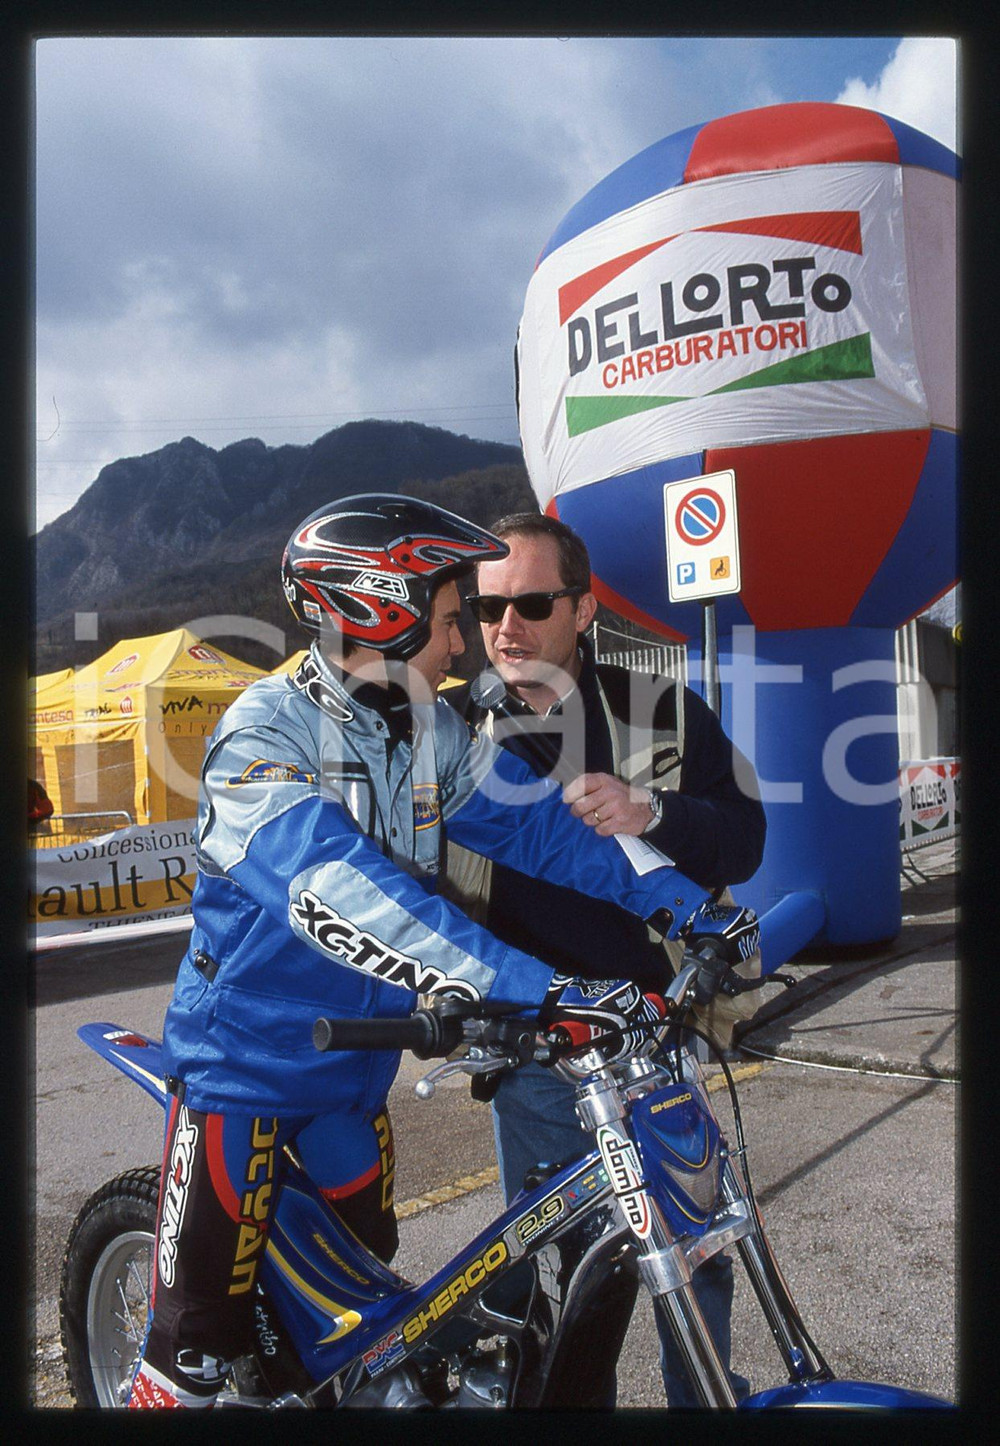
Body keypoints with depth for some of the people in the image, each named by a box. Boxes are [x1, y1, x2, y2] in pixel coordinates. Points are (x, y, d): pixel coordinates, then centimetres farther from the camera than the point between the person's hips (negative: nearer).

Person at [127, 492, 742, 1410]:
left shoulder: (433, 732, -2)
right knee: (201, 1339, 2)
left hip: (354, 1065, 7)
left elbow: (535, 819, -5)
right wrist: (531, 989, -47)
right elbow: (337, 889, -39)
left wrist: (675, 896, -19)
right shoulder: (266, 731, -24)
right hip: (242, 1065, -6)